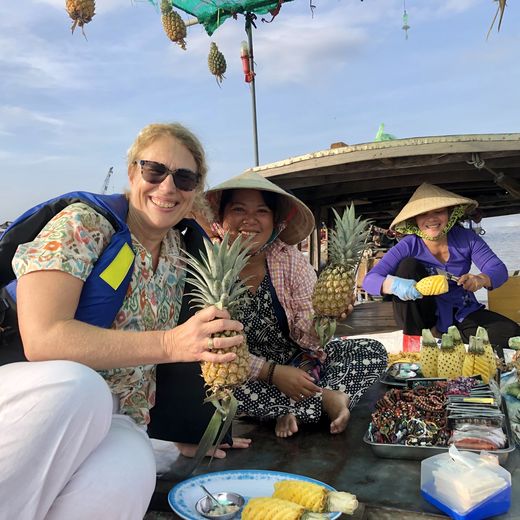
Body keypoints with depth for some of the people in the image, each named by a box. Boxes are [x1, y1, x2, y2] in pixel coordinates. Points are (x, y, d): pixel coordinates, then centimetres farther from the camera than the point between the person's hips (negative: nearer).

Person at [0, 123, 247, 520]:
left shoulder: (182, 253, 7)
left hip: (117, 420, 3)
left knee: (127, 476, -31)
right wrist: (170, 344, -26)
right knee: (75, 385, -37)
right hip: (35, 398, -3)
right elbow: (42, 338, -22)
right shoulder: (83, 223, -9)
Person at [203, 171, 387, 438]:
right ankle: (327, 398, -15)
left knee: (373, 352, -11)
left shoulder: (290, 259, -10)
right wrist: (273, 372, -26)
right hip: (245, 374, -2)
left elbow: (308, 334, -12)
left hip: (298, 362, 2)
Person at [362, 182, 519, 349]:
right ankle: (414, 336, -15)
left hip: (463, 314, 2)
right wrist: (395, 285, -47)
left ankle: (438, 335, -5)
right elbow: (369, 280, -25)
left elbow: (500, 269, -13)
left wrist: (481, 279, -37)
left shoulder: (466, 238, -10)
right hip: (422, 315, -2)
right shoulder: (409, 246, -16)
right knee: (408, 264, -24)